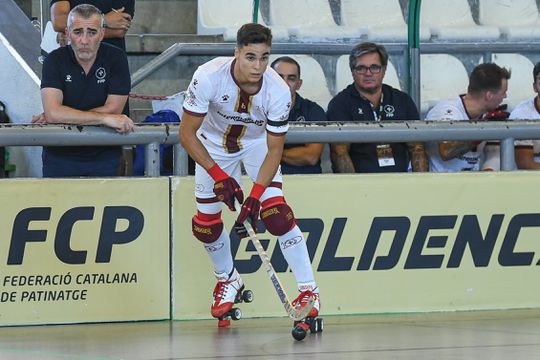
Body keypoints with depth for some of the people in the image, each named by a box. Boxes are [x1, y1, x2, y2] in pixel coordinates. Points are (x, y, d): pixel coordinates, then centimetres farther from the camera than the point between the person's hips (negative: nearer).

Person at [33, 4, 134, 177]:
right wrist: (105, 118, -25)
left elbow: (113, 109, -10)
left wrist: (67, 117, -15)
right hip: (60, 156, 0)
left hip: (104, 158, 0)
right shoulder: (55, 60, -8)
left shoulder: (115, 58, -6)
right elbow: (53, 112, -21)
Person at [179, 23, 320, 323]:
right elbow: (187, 134, -25)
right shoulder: (208, 77, -34)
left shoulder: (278, 91, -31)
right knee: (206, 223, 0)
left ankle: (309, 290, -11)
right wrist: (219, 176, -30)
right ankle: (228, 281, 28)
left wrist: (255, 197, -30)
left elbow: (274, 149, -21)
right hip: (213, 144, 1)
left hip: (257, 144, -1)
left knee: (276, 214, -18)